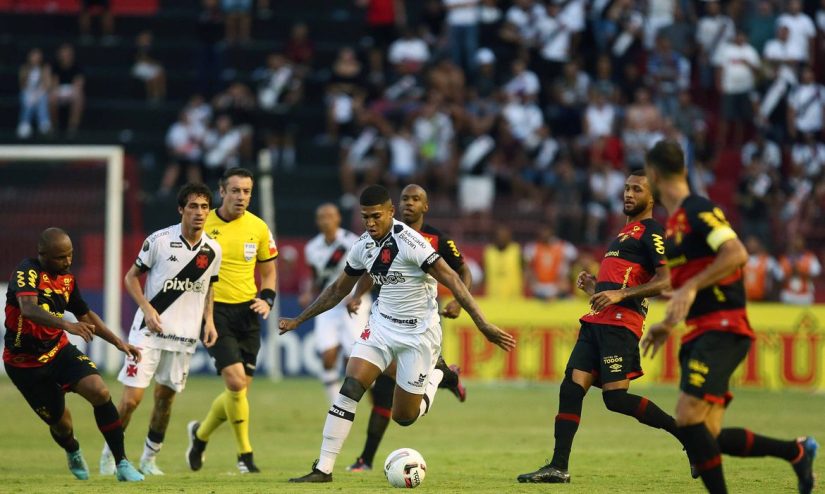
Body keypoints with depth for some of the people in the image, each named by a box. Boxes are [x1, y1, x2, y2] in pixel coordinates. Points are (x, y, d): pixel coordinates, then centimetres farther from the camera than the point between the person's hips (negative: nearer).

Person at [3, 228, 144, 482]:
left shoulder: (67, 279, 2)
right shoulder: (27, 272, -22)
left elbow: (85, 314, 18)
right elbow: (28, 309, -41)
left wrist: (118, 342, 12)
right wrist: (67, 325, -56)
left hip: (59, 350, 5)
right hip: (25, 362, -5)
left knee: (100, 393, -20)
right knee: (61, 423, 4)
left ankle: (122, 464, -12)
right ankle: (73, 452, 43)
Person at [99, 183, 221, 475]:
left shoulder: (213, 250, 4)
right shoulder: (159, 240, -8)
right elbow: (131, 277, 0)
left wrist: (209, 320, 5)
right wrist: (147, 308, -14)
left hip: (184, 337, 4)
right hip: (148, 332, -4)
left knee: (165, 397, 8)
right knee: (131, 397, -8)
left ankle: (149, 459, 22)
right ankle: (109, 454, 9)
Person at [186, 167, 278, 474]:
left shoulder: (259, 228, 4)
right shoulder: (202, 225, -5)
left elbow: (268, 271, 16)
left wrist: (266, 299, -2)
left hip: (247, 312, 4)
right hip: (215, 310, -4)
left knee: (240, 388, 4)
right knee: (236, 382, -17)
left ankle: (200, 434, 32)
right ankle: (245, 455, -2)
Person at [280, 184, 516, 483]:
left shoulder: (410, 242, -21)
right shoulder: (363, 246, 0)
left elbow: (452, 281, -24)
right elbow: (339, 289, 17)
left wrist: (483, 325, -30)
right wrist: (299, 320, 19)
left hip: (419, 332, -5)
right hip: (382, 323, 5)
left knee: (404, 416, 2)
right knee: (350, 387, -15)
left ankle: (436, 377, 34)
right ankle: (323, 469, -11)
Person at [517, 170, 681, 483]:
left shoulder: (651, 232, -3)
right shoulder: (625, 232, 26)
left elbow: (664, 280, -16)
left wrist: (620, 294, -21)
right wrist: (594, 286, 15)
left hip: (620, 322, -9)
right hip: (596, 322, 9)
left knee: (616, 397, -14)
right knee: (571, 387, -1)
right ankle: (558, 467, -3)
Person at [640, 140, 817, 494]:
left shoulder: (698, 210, -10)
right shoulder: (673, 224, 20)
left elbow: (737, 254, -24)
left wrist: (690, 287, -27)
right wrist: (668, 325, 27)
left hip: (722, 331, -9)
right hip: (699, 335, 9)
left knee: (688, 419, -19)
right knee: (708, 437, 2)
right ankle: (797, 452, 13)